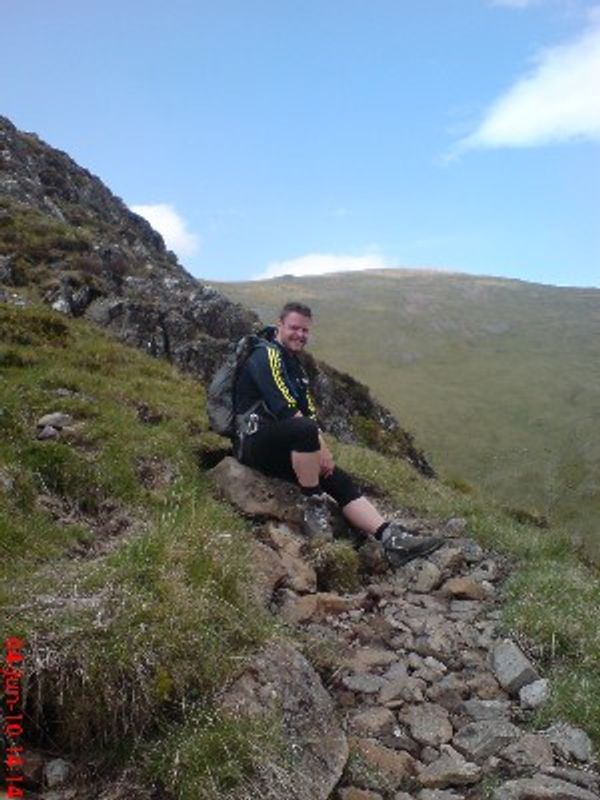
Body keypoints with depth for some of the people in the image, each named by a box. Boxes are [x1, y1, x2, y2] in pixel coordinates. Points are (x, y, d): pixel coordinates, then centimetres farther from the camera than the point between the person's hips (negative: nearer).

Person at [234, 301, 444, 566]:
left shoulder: (295, 365, 21)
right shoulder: (267, 356, -8)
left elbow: (310, 413, 16)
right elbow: (286, 411, -20)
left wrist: (322, 451, -2)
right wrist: (321, 448, -16)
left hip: (281, 448, 9)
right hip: (255, 443, -9)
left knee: (340, 480, -8)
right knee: (306, 430, -37)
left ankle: (393, 538, -18)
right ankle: (313, 506, -20)